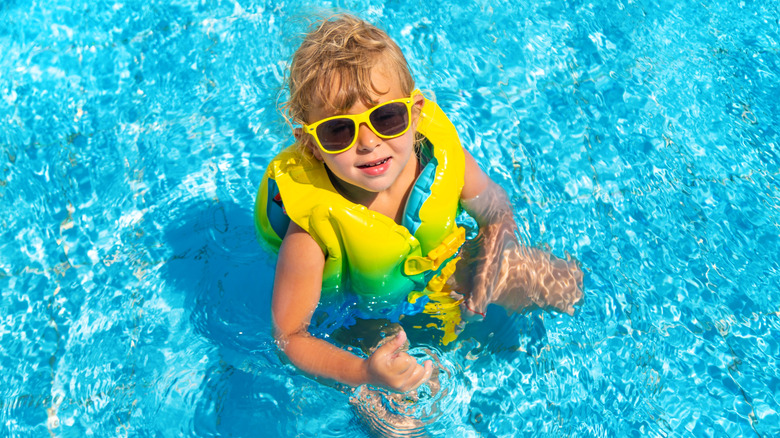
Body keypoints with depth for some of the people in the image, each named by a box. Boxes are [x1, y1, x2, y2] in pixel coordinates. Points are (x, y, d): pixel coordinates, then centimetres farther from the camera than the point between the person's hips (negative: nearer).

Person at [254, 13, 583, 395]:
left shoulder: (444, 158, -26)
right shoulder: (311, 226, -35)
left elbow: (497, 214, -5)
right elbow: (290, 335, -28)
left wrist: (488, 272, -24)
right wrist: (364, 373, -44)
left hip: (446, 269, 3)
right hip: (374, 316, -2)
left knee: (567, 284, 1)